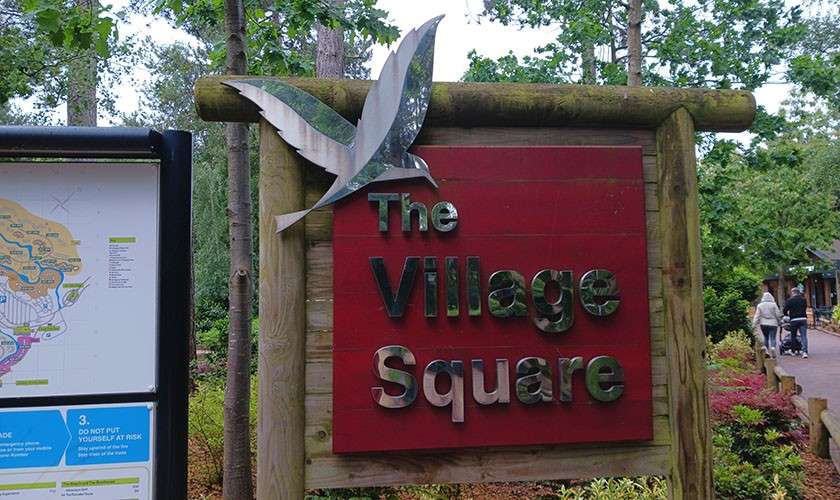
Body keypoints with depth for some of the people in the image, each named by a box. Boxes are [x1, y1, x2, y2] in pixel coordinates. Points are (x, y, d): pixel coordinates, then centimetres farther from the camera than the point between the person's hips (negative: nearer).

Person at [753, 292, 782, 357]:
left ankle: (766, 348, 1)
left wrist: (754, 324, 1)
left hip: (763, 324, 2)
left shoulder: (760, 305, 2)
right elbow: (778, 315, -1)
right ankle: (773, 347, -23)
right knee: (772, 338, -1)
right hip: (773, 324, -2)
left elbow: (757, 316, 0)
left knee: (766, 337, 14)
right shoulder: (773, 305, -4)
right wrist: (779, 322, 13)